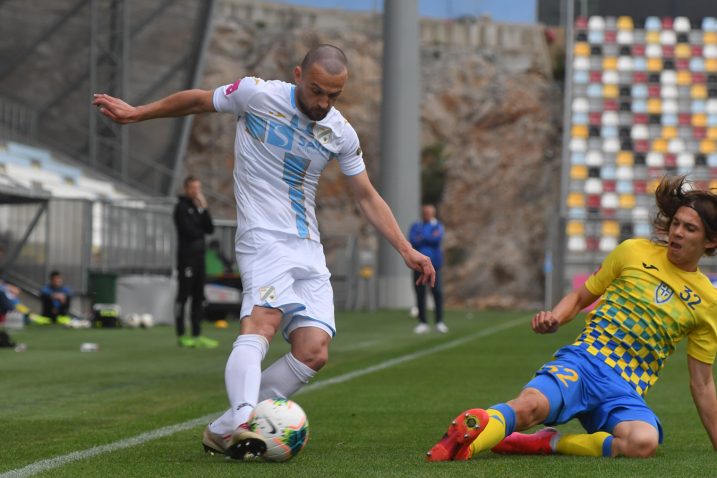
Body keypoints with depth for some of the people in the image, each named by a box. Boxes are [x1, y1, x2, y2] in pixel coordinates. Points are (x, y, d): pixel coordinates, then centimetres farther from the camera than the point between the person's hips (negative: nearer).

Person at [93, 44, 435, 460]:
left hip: (309, 250, 6)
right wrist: (136, 113, 14)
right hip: (264, 238, -5)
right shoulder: (258, 95, -6)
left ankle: (224, 431, -2)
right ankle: (243, 422, -52)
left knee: (314, 353, -9)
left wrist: (407, 250, 6)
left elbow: (367, 196, 13)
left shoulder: (341, 133, 6)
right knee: (264, 321, -32)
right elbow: (198, 101, 10)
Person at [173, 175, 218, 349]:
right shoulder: (181, 207, -6)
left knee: (199, 297, 9)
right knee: (183, 296, -6)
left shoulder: (198, 206, 18)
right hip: (186, 257, -8)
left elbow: (210, 229, 7)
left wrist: (204, 209, -2)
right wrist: (202, 231, 1)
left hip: (199, 256, 8)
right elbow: (189, 231, -17)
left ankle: (197, 335, 12)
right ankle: (181, 336, -4)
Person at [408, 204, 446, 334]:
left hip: (433, 263, -2)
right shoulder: (415, 226, 14)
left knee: (437, 291, -9)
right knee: (420, 293, 0)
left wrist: (421, 238, -5)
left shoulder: (438, 226, 9)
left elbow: (437, 239, -10)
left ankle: (439, 321, -5)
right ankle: (423, 322, 5)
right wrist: (429, 239, -8)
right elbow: (411, 241, -3)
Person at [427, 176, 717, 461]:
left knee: (644, 441, -35)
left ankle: (548, 443, -21)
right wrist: (554, 318, -3)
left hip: (626, 391, 1)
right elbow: (580, 297, 19)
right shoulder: (633, 252, 10)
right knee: (529, 404, -36)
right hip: (586, 359, -1)